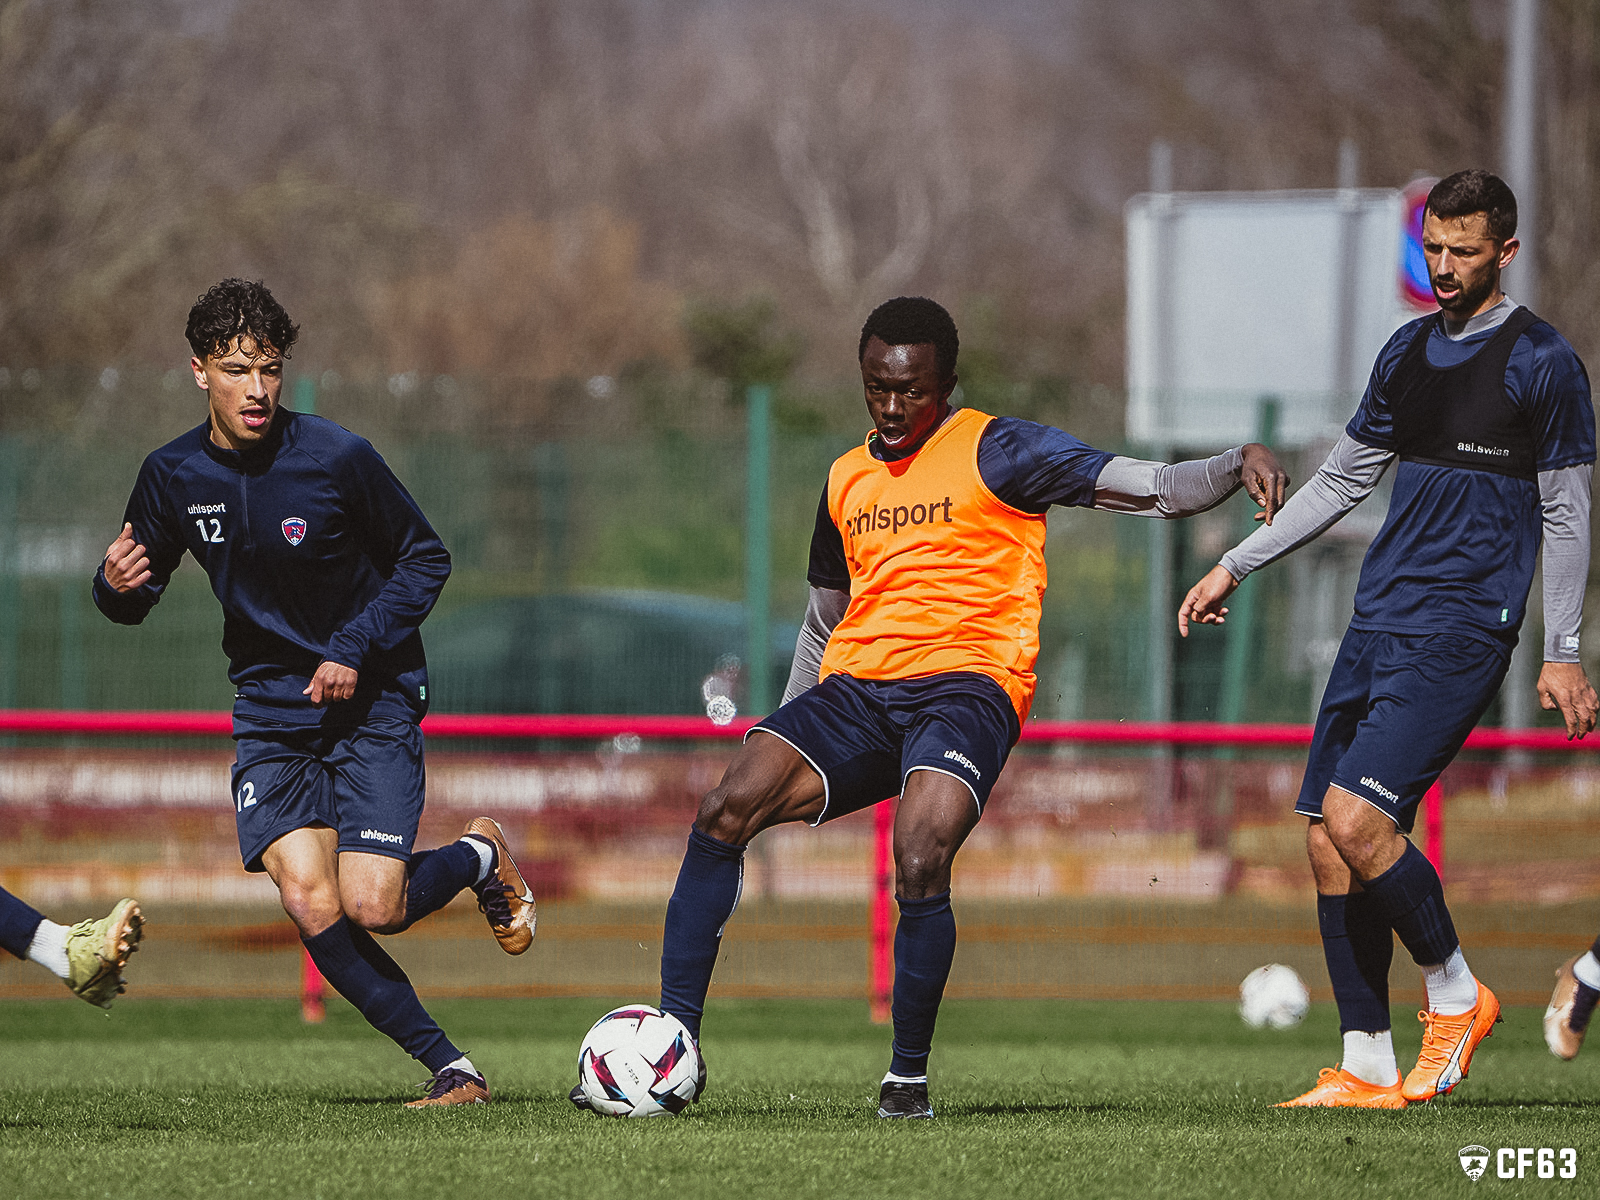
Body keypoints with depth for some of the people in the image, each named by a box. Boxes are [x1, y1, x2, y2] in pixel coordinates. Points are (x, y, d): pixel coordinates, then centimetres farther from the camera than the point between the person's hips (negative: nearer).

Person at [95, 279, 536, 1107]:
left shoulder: (337, 458, -15)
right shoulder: (173, 476, -4)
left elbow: (426, 560, -3)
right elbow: (137, 595, 8)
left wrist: (357, 650, -16)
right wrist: (116, 587, -17)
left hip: (373, 699, -3)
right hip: (270, 711, 3)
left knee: (371, 908, -14)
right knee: (310, 905, -15)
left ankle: (479, 855, 19)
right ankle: (449, 1069, -4)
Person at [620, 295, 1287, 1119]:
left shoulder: (995, 450, 2)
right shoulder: (848, 479, 20)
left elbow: (1155, 490, -3)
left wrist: (1236, 465, -22)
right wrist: (787, 744, 26)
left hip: (965, 682, -5)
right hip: (855, 686, 5)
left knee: (920, 864, -31)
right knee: (725, 812, -17)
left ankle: (908, 1076, -14)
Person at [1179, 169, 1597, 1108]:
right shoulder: (1409, 351, 16)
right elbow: (1341, 480, 24)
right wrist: (1236, 566, 22)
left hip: (1463, 630, -7)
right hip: (1379, 622, 7)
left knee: (1355, 817, -20)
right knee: (1329, 842, 0)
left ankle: (1456, 991, 1)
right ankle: (1369, 1068, 6)